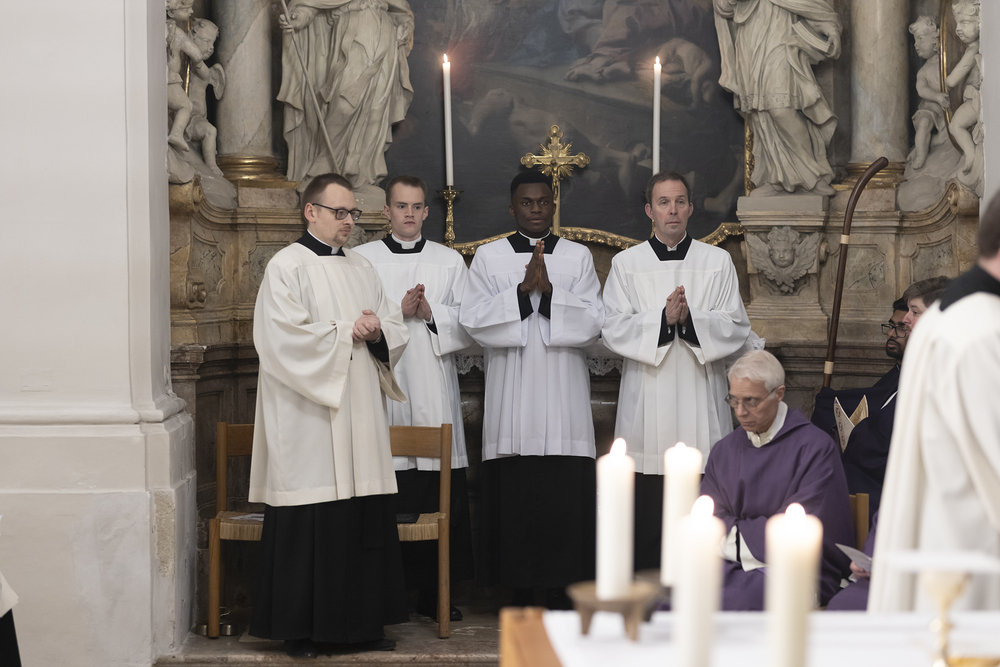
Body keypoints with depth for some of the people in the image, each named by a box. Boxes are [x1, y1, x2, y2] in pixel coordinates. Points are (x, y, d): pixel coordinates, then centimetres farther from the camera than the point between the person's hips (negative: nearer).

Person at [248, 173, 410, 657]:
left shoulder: (362, 269, 17)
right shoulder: (287, 266, -3)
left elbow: (397, 330, 16)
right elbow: (283, 336, -14)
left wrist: (377, 332, -6)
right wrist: (345, 332, -9)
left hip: (359, 416, 6)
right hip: (309, 421, -6)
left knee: (365, 521, 3)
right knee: (309, 525, -4)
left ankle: (362, 623, 11)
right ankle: (299, 628, 5)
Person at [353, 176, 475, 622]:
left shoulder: (450, 261, 14)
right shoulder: (362, 260, 8)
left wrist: (432, 313, -8)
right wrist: (398, 311, -10)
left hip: (435, 389, 2)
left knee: (441, 498, -1)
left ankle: (433, 593, 7)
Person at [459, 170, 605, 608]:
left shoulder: (579, 257, 10)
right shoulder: (488, 257, 8)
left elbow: (592, 323, -1)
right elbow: (473, 321, -3)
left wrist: (549, 292, -13)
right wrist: (523, 290, -12)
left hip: (563, 398, 0)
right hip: (510, 397, 0)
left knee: (565, 492, -4)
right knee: (513, 493, -1)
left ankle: (560, 588, 5)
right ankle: (520, 591, 9)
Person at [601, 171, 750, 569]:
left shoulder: (717, 261, 9)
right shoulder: (626, 264, 8)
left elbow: (737, 328, 2)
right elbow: (614, 329, -1)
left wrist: (691, 319, -14)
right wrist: (662, 318, -16)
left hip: (701, 405, 0)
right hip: (647, 407, 0)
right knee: (648, 516, -1)